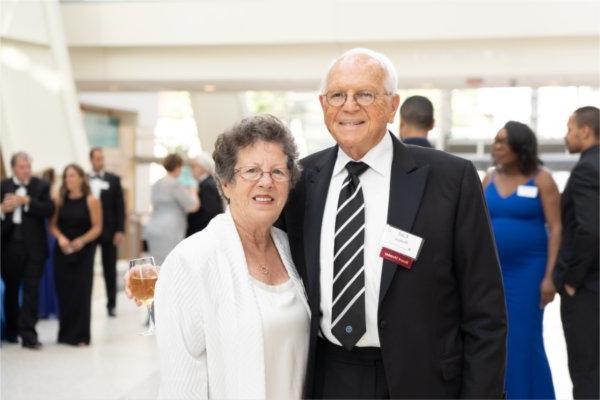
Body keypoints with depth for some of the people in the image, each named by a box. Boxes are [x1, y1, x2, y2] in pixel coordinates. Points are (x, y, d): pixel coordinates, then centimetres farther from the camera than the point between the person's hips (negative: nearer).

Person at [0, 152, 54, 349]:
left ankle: (28, 334, -4)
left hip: (33, 246, -2)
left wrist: (26, 201, -18)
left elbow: (48, 210, -9)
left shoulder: (41, 186, 3)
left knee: (31, 290, -5)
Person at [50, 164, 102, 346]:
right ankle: (65, 333, 16)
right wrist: (60, 238, -15)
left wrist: (82, 240, -20)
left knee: (81, 292, -3)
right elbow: (53, 225, 4)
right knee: (64, 291, 4)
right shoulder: (59, 200, 3)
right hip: (62, 251, 3)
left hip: (83, 251, -3)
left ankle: (80, 335, 3)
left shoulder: (91, 201, -5)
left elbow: (97, 227, -5)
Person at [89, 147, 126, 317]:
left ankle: (111, 304, 14)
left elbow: (120, 206, 0)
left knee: (110, 269, 6)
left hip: (109, 230, 0)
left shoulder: (114, 180, 3)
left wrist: (120, 230, -7)